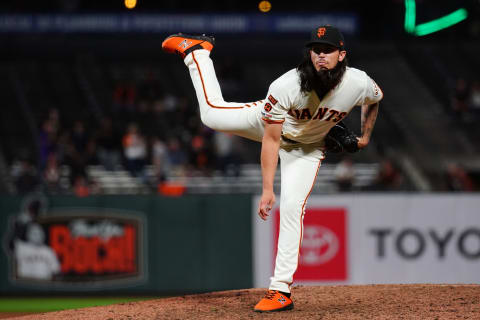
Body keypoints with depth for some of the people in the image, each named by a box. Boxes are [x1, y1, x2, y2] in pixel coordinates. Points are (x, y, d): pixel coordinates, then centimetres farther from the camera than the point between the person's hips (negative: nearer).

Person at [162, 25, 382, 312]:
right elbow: (271, 141, -30)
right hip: (269, 123, 0)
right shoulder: (286, 87, -39)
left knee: (292, 207, -14)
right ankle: (196, 51, 37)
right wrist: (267, 190, -31)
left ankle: (282, 290, -10)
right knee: (212, 113, 13)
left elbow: (376, 98, -4)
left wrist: (366, 136, 3)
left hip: (307, 147, 1)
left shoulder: (359, 84, -33)